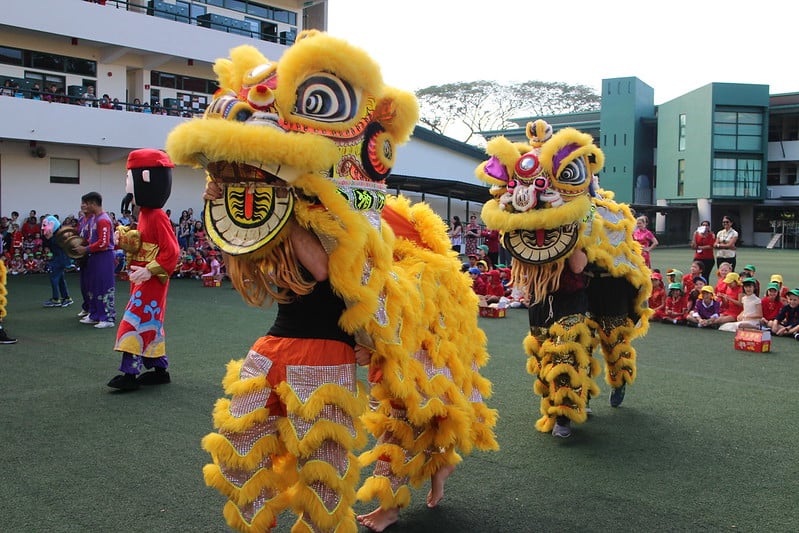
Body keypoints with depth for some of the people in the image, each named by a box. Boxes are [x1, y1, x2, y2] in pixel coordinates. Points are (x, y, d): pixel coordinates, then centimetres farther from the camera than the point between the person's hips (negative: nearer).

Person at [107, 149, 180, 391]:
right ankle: (160, 369, 22)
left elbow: (171, 250, -22)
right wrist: (125, 238, 5)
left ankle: (130, 373, -6)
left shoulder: (157, 216, -18)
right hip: (141, 279, 10)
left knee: (137, 322, -10)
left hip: (152, 280, -10)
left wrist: (150, 271, -27)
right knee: (150, 324, 14)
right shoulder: (144, 214, 11)